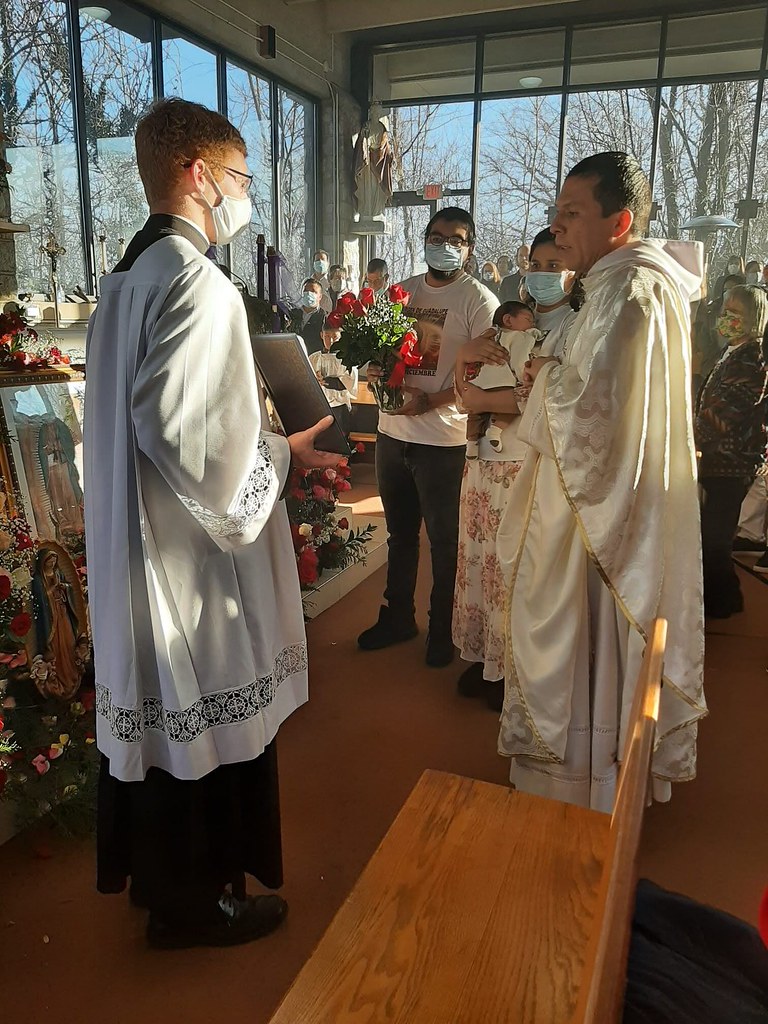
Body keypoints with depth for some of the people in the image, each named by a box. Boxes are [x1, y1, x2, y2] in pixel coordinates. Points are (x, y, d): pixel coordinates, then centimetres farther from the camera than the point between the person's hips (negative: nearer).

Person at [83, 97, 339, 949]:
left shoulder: (126, 275, 10)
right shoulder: (197, 283, -19)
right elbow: (183, 432, -28)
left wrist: (251, 410, 15)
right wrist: (287, 455, -14)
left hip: (130, 537, 9)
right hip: (188, 548, -9)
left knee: (153, 709, 20)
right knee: (200, 717, 7)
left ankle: (151, 868, 40)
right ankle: (191, 900, 28)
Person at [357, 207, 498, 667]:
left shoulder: (480, 301, -7)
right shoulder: (402, 291, 11)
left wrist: (430, 401, -22)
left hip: (444, 439, -6)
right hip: (392, 430, 6)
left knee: (444, 540, 6)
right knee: (400, 533, 18)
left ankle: (443, 629, 24)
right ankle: (398, 616, 35)